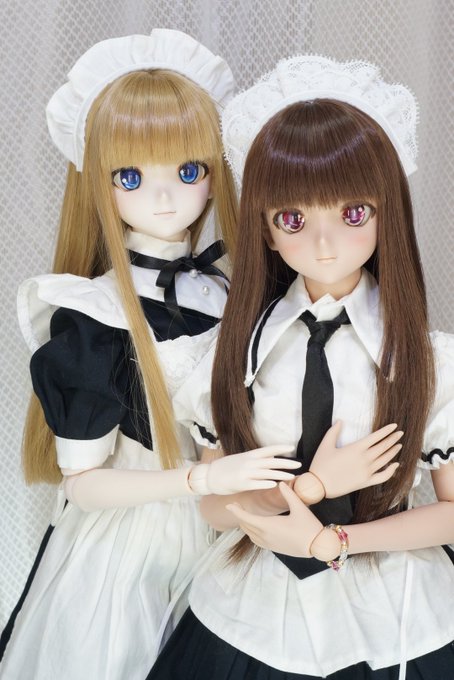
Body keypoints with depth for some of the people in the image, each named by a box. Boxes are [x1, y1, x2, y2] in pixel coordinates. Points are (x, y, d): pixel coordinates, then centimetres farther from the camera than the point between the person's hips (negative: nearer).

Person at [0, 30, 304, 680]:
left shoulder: (236, 290, -3)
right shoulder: (91, 317, -18)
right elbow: (81, 481, -17)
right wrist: (204, 477, -26)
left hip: (222, 540, 4)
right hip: (126, 549, -4)